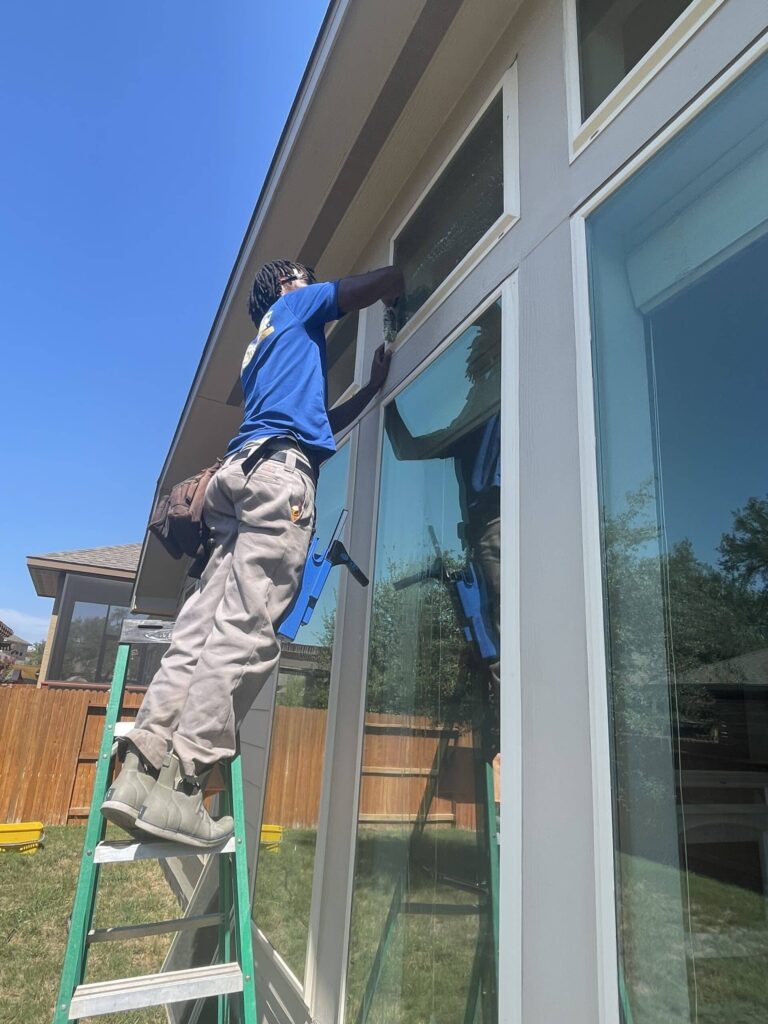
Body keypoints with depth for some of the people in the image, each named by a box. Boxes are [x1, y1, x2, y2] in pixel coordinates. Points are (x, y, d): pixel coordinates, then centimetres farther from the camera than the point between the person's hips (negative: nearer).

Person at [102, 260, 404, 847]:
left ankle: (141, 769, -6)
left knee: (201, 631, -3)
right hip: (281, 472, -9)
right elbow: (382, 283, 16)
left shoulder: (263, 350, 39)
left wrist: (375, 386, 42)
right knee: (247, 632, -16)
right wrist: (401, 284, 39)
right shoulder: (294, 305, 19)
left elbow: (322, 424, 38)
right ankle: (180, 784, -19)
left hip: (241, 473, 9)